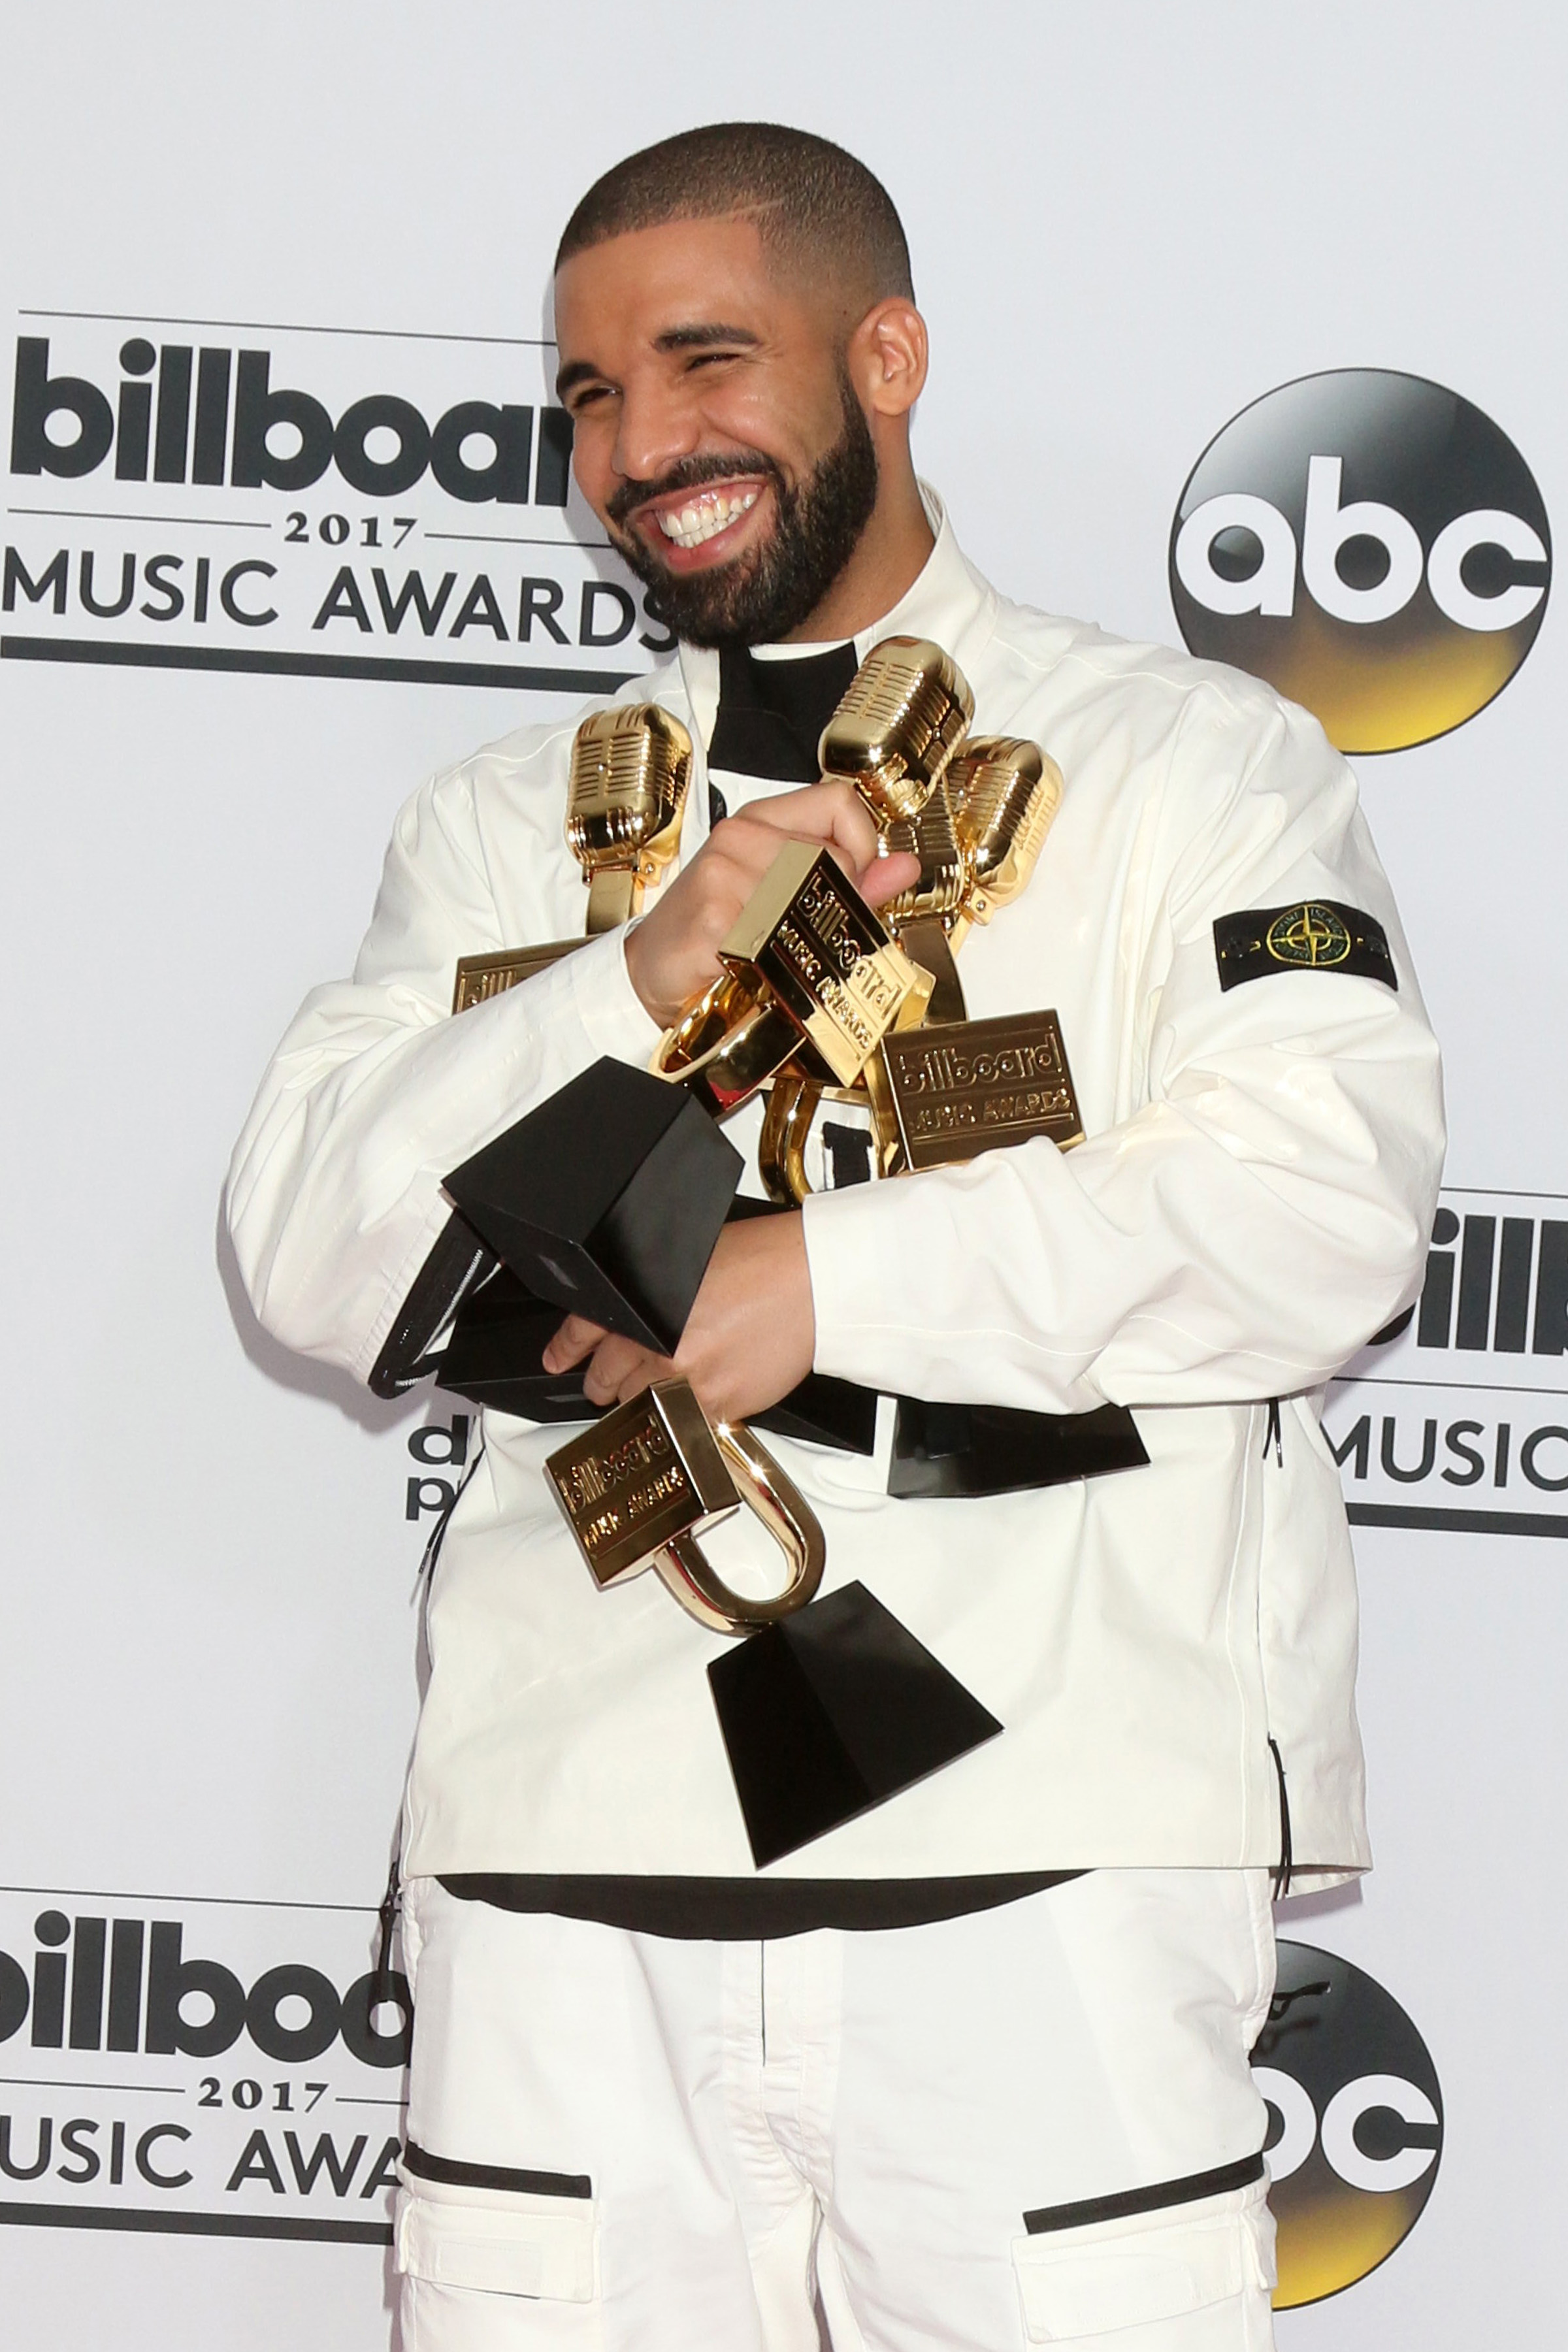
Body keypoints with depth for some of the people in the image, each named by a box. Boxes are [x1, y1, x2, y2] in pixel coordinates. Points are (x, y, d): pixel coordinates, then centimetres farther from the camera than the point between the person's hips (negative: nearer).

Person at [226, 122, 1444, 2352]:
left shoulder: (1192, 761, 8)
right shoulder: (506, 823, 18)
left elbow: (1325, 1204, -6)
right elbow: (311, 1251, 6)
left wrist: (825, 1279, -11)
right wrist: (639, 980, -9)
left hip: (1048, 1864, -3)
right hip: (569, 1871, 3)